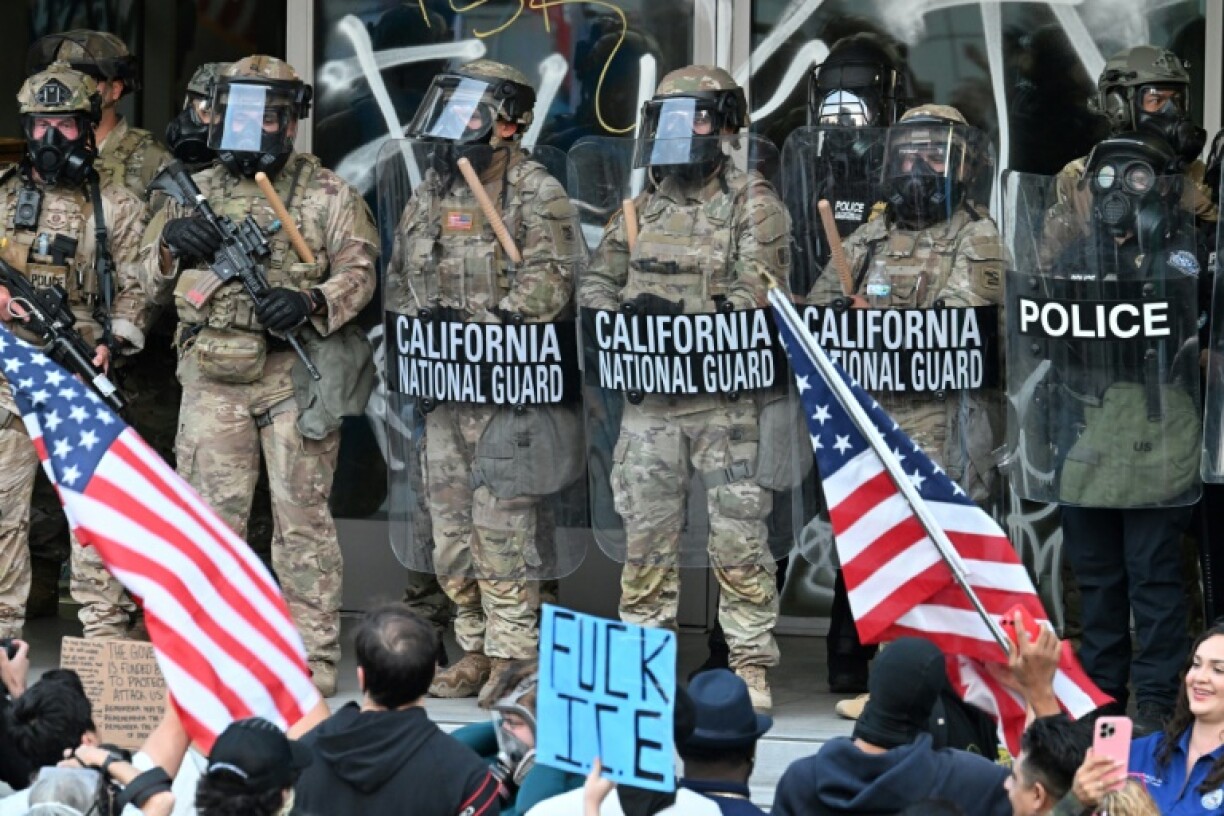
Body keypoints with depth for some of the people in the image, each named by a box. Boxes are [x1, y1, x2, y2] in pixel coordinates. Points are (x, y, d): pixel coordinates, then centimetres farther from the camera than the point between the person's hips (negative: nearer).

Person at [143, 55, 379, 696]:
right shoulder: (193, 192, 14)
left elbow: (357, 272, -2)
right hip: (213, 379, 3)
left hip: (296, 376, -3)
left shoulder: (326, 195, 5)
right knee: (210, 514, 3)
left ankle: (312, 655, 3)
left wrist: (311, 304, -20)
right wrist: (171, 249, -4)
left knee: (302, 517, -1)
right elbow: (150, 282, 18)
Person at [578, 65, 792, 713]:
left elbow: (755, 296, -14)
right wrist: (617, 316, -9)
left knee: (739, 542, -3)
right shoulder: (643, 206, 14)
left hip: (726, 399, -5)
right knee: (646, 538, 8)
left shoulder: (752, 205, -3)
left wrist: (681, 315, -27)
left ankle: (752, 672, 2)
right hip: (649, 398, 5)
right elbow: (597, 281, 14)